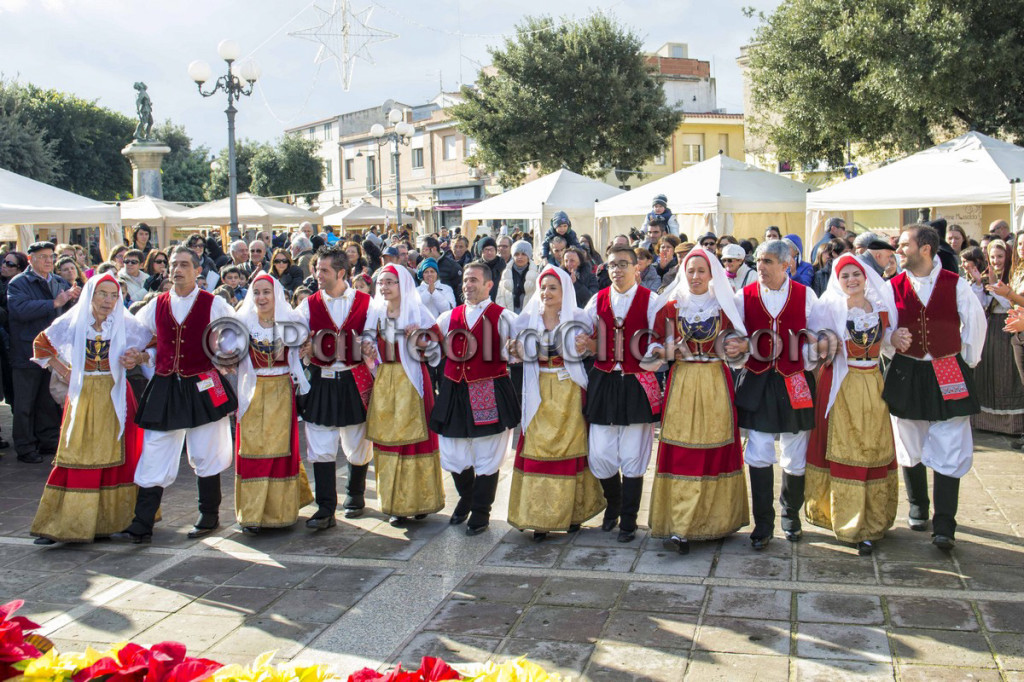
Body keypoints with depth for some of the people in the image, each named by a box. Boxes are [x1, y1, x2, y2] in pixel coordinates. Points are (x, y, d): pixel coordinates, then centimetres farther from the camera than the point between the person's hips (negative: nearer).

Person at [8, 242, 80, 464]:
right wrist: (55, 303, -22)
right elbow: (20, 309, -24)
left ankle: (49, 441, 24)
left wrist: (73, 297, -9)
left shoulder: (59, 282, 12)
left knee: (51, 401, 13)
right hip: (28, 352, -5)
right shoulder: (18, 283, -7)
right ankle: (25, 448, 10)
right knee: (25, 403, 2)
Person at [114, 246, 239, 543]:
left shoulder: (214, 305, -1)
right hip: (164, 389, 3)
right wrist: (142, 356, 4)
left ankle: (209, 517, 24)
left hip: (202, 389, -2)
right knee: (154, 457, 1)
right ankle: (141, 526, 5)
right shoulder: (156, 305, 8)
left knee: (206, 457, 7)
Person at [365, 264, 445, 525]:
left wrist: (420, 339, -20)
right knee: (387, 437, 4)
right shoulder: (376, 313, 11)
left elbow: (434, 346, -1)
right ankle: (394, 503, 10)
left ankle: (419, 499, 9)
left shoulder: (417, 311, -2)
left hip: (411, 379, -4)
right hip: (384, 381, 4)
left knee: (414, 435, -3)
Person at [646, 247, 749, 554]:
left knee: (716, 451, -1)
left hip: (716, 382, 1)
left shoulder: (723, 305, 7)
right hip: (682, 382, 0)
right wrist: (664, 351, -16)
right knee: (681, 454, -4)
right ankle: (680, 526, 0)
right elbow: (666, 348, 5)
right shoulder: (673, 305, 6)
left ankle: (714, 520, 8)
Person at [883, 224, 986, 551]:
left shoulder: (955, 285, -6)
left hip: (948, 376, -2)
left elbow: (976, 322, 5)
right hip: (906, 375, 2)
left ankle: (943, 527, -1)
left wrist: (969, 360, 6)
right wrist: (892, 345, -5)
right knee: (910, 448, 12)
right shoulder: (893, 287, -3)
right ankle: (918, 509, 32)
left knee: (950, 450, -5)